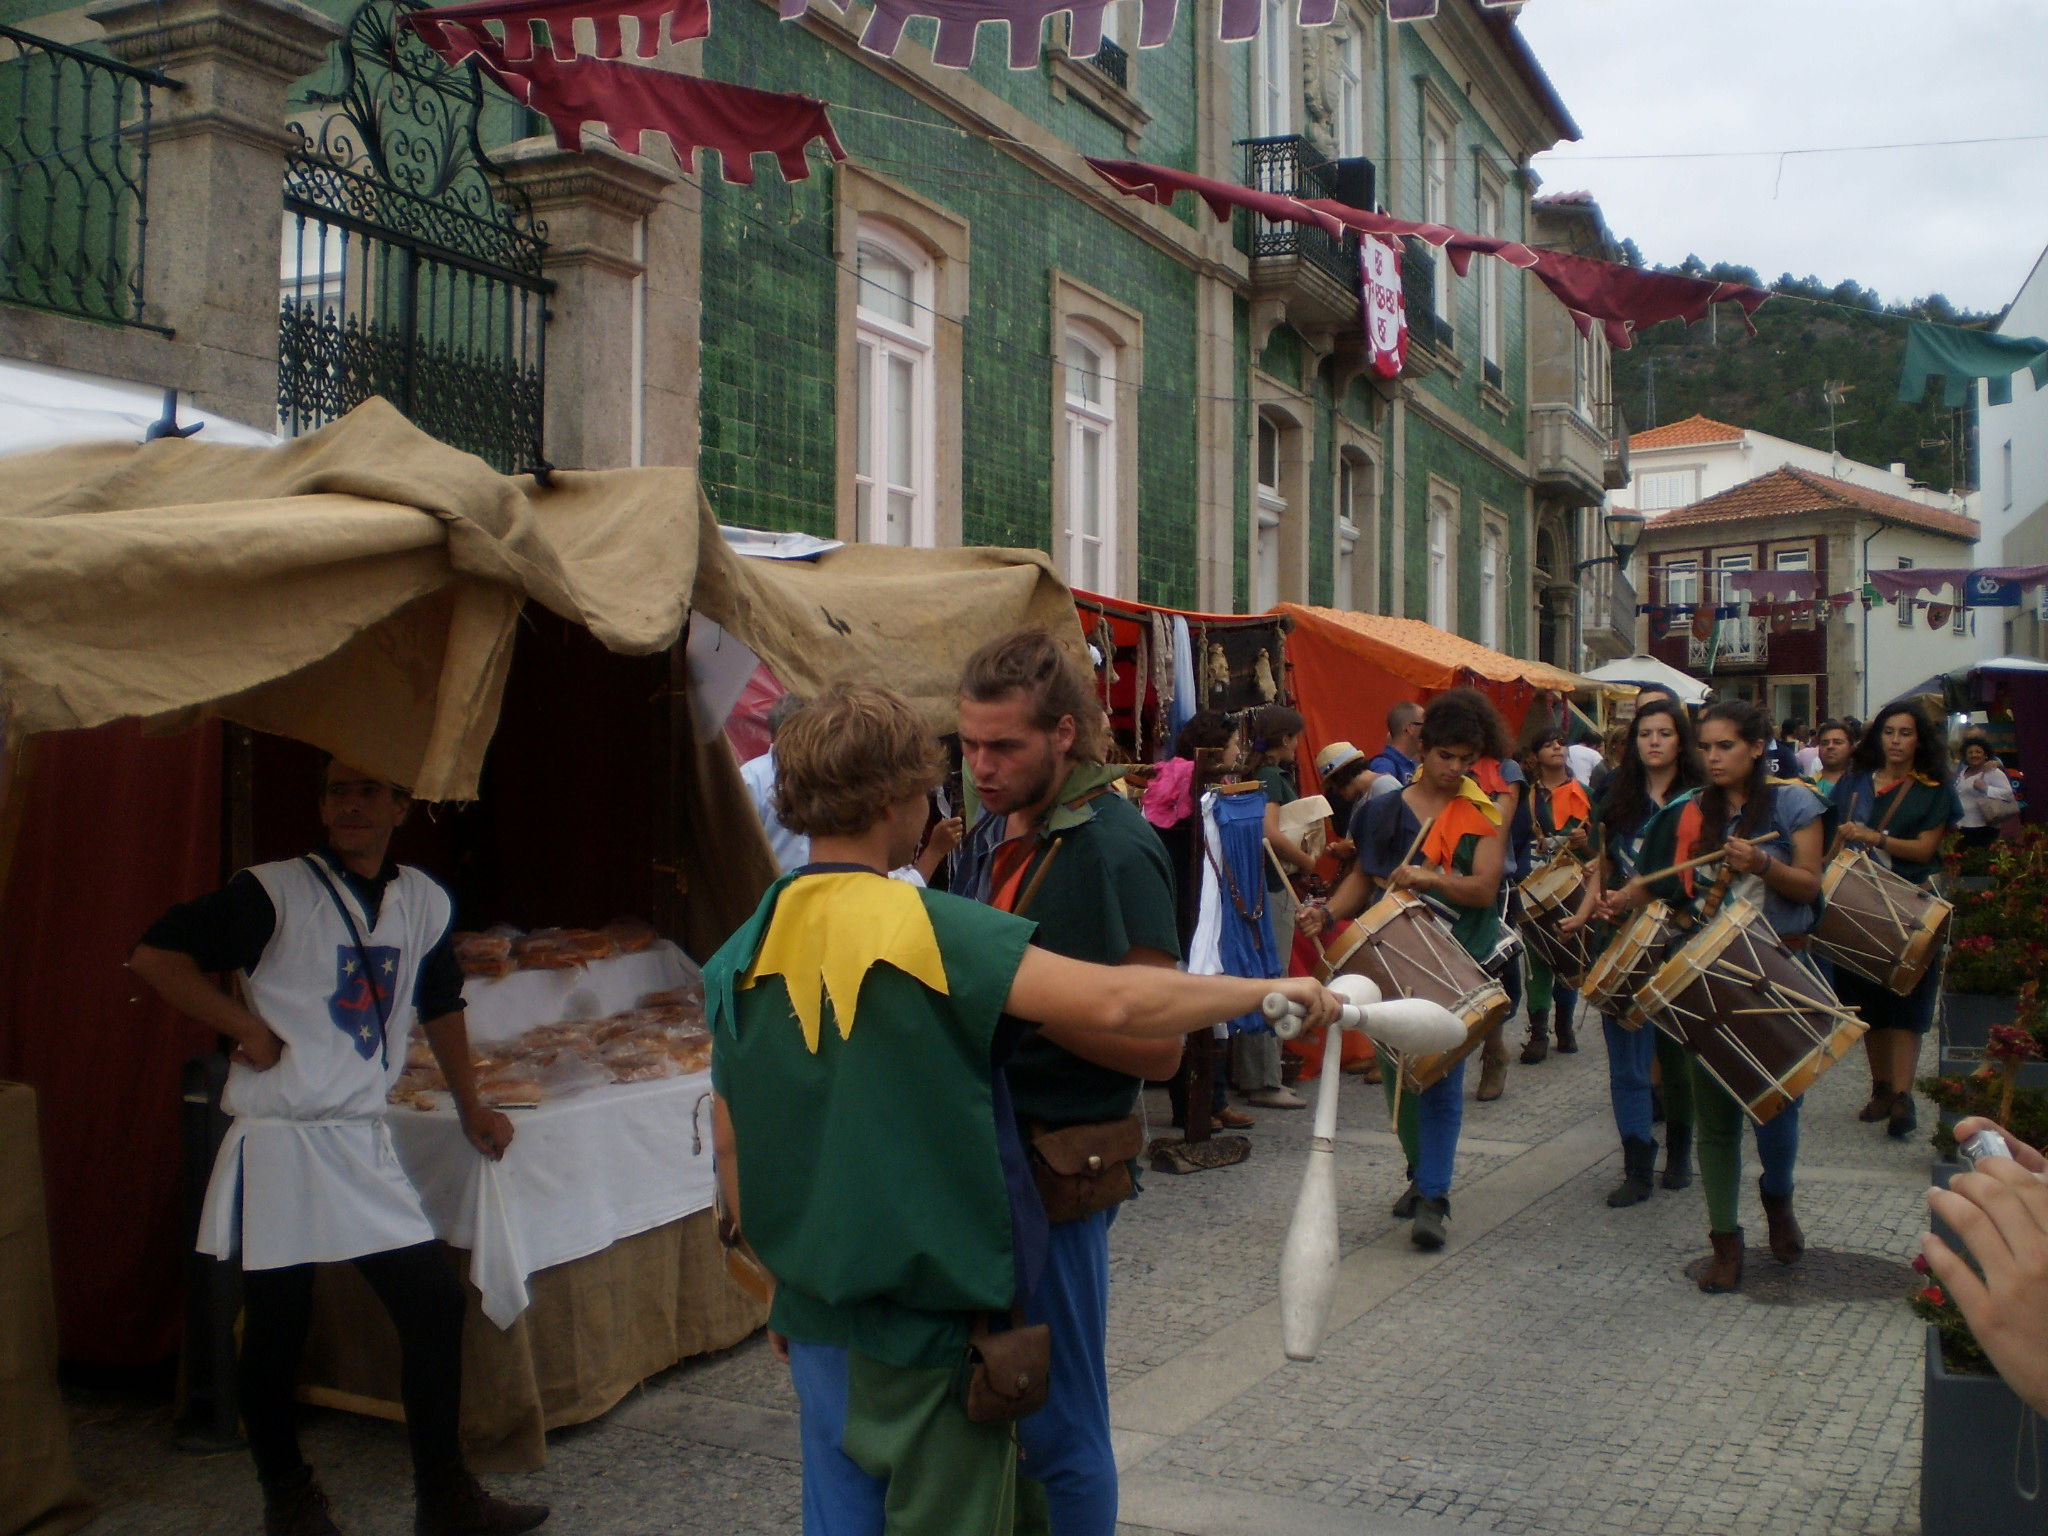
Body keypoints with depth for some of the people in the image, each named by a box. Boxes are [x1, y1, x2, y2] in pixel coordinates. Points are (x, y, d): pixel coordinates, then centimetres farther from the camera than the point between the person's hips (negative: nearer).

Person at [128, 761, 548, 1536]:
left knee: (436, 1303, 2)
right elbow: (155, 954, -12)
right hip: (277, 1145, -5)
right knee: (275, 1327, 4)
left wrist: (471, 1107, 25)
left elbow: (440, 1006, 22)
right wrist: (247, 1028, -14)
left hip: (363, 1144, 5)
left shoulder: (424, 903, 8)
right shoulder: (275, 892, -9)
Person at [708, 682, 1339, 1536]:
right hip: (931, 1313, -6)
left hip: (815, 1313, 6)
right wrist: (1272, 990, -13)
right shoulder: (932, 930, -18)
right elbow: (1115, 1002, -25)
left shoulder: (744, 956, 1)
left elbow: (732, 1153, 8)